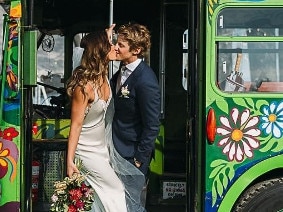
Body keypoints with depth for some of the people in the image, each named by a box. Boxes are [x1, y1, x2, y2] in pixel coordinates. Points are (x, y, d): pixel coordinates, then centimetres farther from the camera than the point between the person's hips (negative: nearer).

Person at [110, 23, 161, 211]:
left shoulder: (145, 81, -21)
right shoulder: (122, 71, 5)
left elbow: (152, 126, -19)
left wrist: (139, 159, -14)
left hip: (132, 156, -8)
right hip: (118, 152, 8)